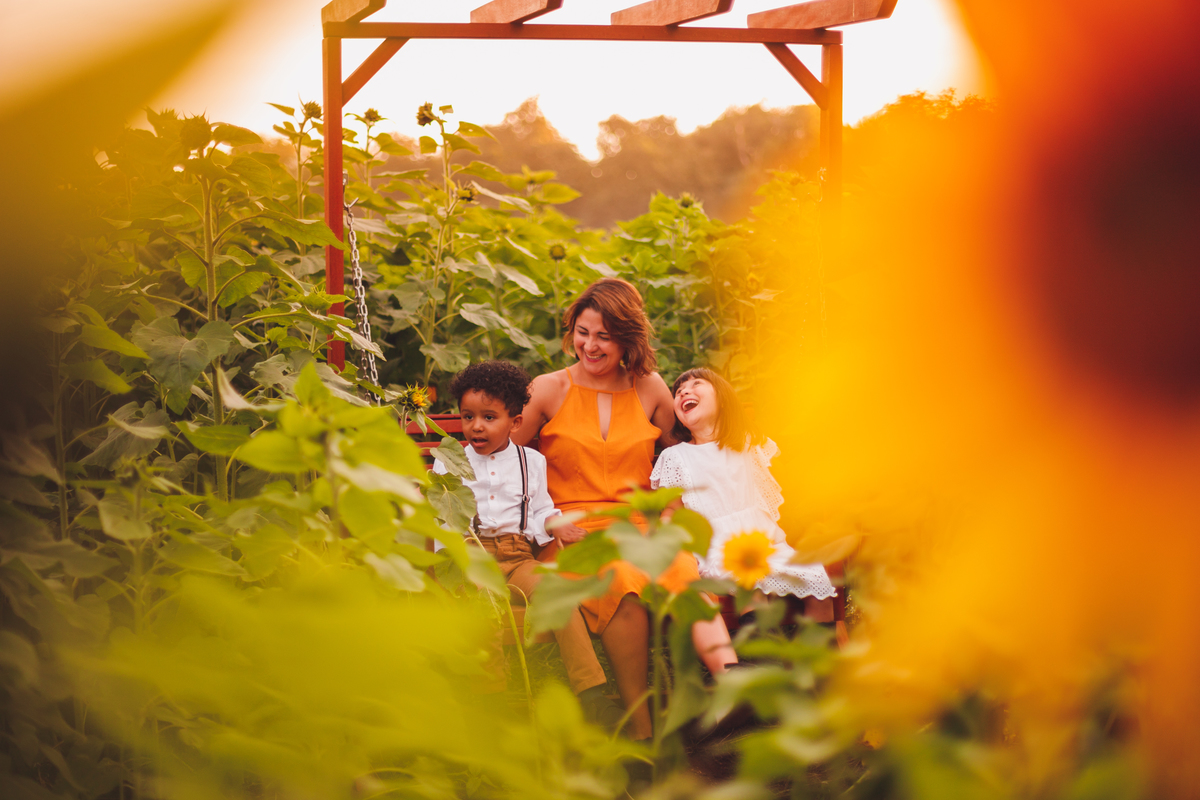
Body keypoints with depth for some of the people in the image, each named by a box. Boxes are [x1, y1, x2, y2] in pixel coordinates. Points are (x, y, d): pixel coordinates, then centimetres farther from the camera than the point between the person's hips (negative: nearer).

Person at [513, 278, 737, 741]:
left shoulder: (650, 390, 14)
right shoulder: (549, 391, 7)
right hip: (573, 536, -2)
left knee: (685, 572, -34)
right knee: (621, 581, -37)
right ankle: (639, 727, -31)